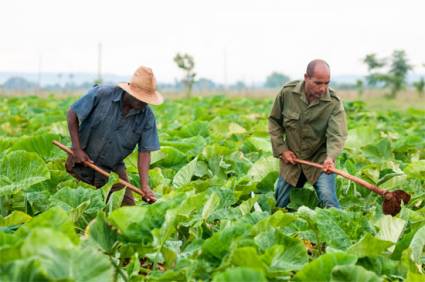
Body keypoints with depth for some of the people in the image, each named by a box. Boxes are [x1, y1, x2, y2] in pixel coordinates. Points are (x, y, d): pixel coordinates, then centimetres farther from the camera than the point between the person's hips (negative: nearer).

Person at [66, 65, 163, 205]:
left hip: (113, 168, 2)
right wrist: (76, 148, -13)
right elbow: (72, 114, -8)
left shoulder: (147, 117, -10)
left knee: (127, 205, -5)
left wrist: (145, 185, -22)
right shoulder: (101, 94, -18)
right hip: (82, 162, -2)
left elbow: (144, 151, -10)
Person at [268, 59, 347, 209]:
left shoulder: (334, 103, -17)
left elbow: (336, 134, -26)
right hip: (291, 159, 3)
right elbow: (274, 121, 3)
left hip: (320, 160, -2)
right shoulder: (287, 92, -11)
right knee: (280, 206, 11)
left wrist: (330, 157, -45)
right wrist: (281, 150, -3)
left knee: (329, 202, -19)